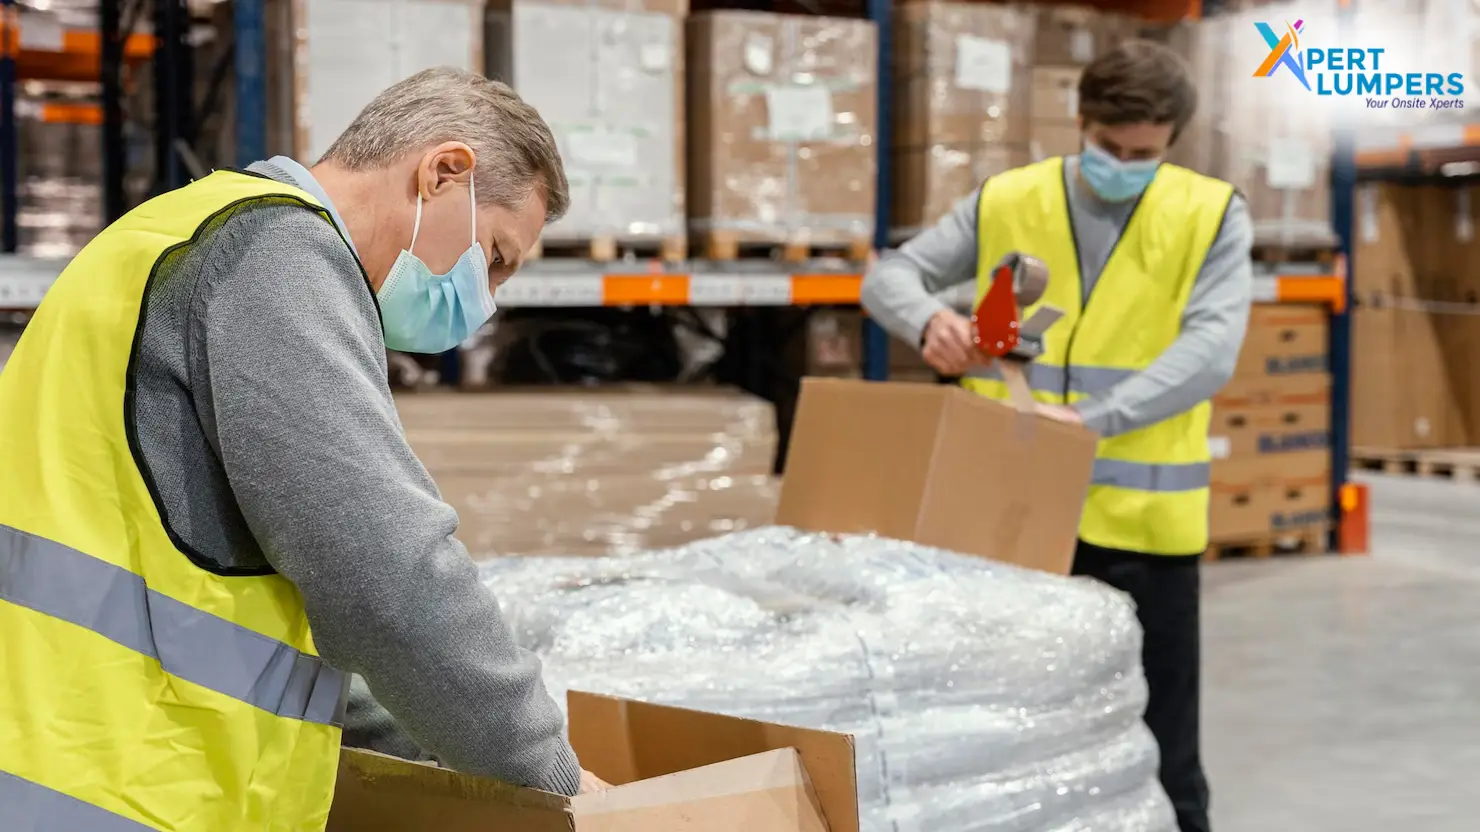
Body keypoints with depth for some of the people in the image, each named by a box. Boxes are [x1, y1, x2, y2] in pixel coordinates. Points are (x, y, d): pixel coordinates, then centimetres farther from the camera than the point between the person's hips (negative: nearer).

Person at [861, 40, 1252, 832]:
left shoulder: (1211, 215, -3)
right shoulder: (1005, 202, 4)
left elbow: (1209, 349, -14)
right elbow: (888, 276, 5)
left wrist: (1094, 419, -27)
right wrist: (929, 317, -19)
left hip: (1139, 519, -2)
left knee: (1156, 748, 7)